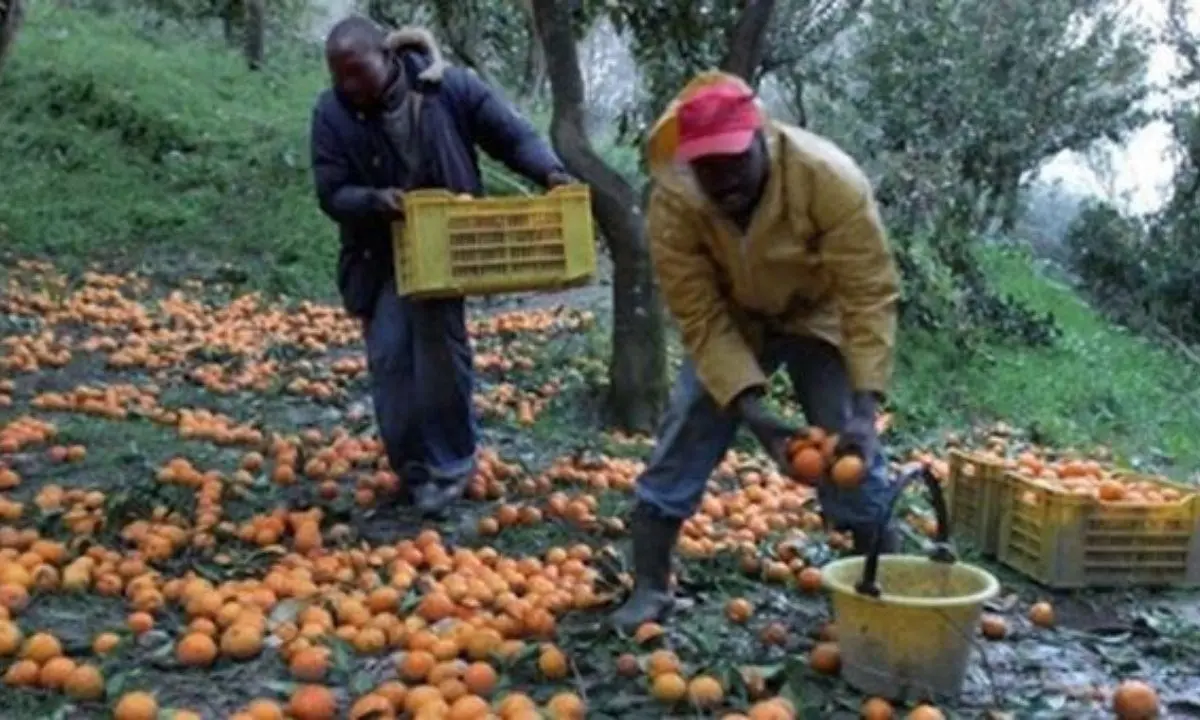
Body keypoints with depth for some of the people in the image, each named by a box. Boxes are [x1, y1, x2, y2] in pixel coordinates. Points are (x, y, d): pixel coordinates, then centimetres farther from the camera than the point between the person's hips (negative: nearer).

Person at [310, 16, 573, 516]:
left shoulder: (449, 87, -14)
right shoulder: (331, 113, -11)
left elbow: (511, 135, -9)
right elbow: (332, 194, -11)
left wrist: (549, 171, -27)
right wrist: (374, 200, -33)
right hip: (378, 254, 2)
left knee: (440, 348, -5)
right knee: (389, 357, 0)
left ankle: (450, 462, 11)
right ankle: (414, 465, 14)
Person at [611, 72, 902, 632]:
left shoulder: (829, 178, -34)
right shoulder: (672, 203, -29)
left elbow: (869, 296, -31)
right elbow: (701, 320, -25)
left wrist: (864, 412, -39)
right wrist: (754, 414, -35)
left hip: (819, 317, -1)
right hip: (729, 321, 2)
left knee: (853, 457, -10)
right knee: (682, 441, -6)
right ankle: (648, 590, 7)